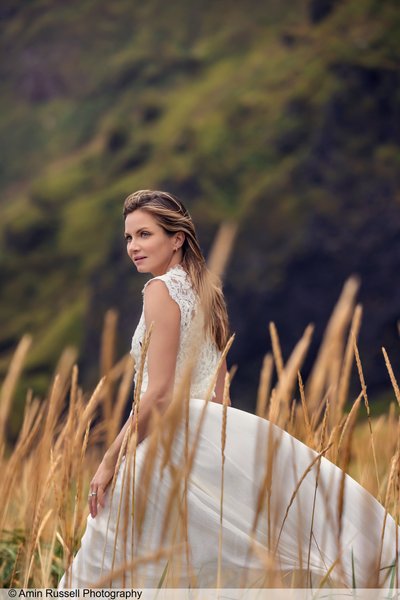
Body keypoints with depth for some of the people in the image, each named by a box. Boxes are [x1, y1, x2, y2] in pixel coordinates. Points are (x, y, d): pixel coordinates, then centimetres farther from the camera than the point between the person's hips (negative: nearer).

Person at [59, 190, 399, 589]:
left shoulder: (162, 289, -12)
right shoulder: (205, 291, 15)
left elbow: (159, 392, -18)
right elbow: (220, 393, 17)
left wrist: (109, 463, -15)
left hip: (163, 447, -9)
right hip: (199, 433, 9)